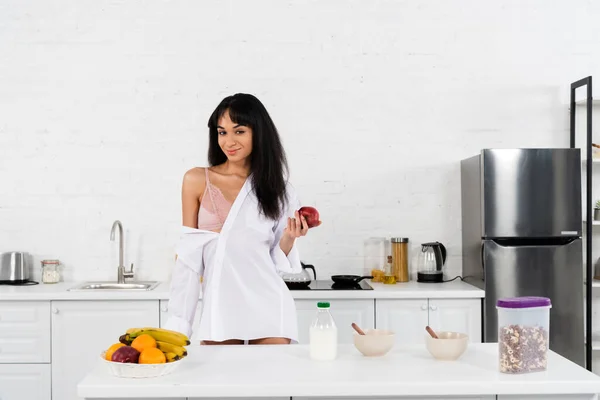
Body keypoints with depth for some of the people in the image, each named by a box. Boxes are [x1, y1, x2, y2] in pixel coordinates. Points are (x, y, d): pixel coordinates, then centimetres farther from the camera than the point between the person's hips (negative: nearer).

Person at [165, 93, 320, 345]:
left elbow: (277, 261, 9)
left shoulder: (278, 190, 5)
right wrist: (178, 322, 0)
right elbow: (189, 255, 3)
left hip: (267, 309, 1)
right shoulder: (197, 181, 1)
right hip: (218, 309, 0)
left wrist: (289, 237, -11)